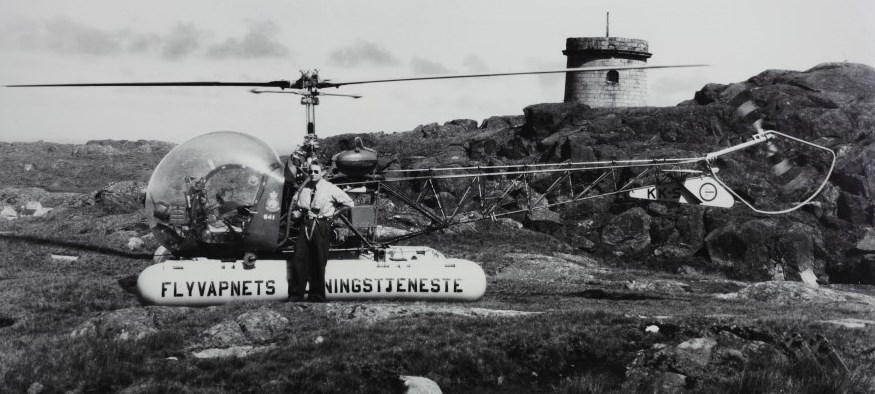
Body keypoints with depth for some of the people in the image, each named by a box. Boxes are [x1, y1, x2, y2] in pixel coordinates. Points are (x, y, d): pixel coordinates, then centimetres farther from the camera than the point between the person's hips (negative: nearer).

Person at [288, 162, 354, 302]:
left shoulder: (330, 188, -2)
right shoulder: (304, 188, 10)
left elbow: (349, 203, 0)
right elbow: (295, 202, 29)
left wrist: (333, 214, 1)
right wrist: (296, 211, 9)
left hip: (321, 226, -3)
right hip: (305, 225, 4)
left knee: (318, 262, 1)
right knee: (299, 259, -2)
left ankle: (317, 295, 9)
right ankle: (295, 295, 3)